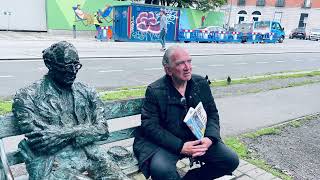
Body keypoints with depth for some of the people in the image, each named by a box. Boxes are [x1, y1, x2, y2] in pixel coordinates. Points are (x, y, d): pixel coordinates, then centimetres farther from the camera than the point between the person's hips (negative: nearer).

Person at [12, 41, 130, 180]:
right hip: (53, 164, -3)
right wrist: (80, 130, -6)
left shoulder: (86, 92, 11)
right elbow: (39, 140, -8)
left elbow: (102, 130, 2)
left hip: (91, 156, 4)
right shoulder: (26, 97, 1)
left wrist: (61, 134, -11)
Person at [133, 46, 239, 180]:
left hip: (197, 139, 5)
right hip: (166, 143, -4)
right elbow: (150, 126, -14)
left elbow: (212, 113, 8)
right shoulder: (154, 91, -10)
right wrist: (180, 146, -23)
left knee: (231, 160, -8)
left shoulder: (202, 83, 3)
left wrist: (210, 138, -13)